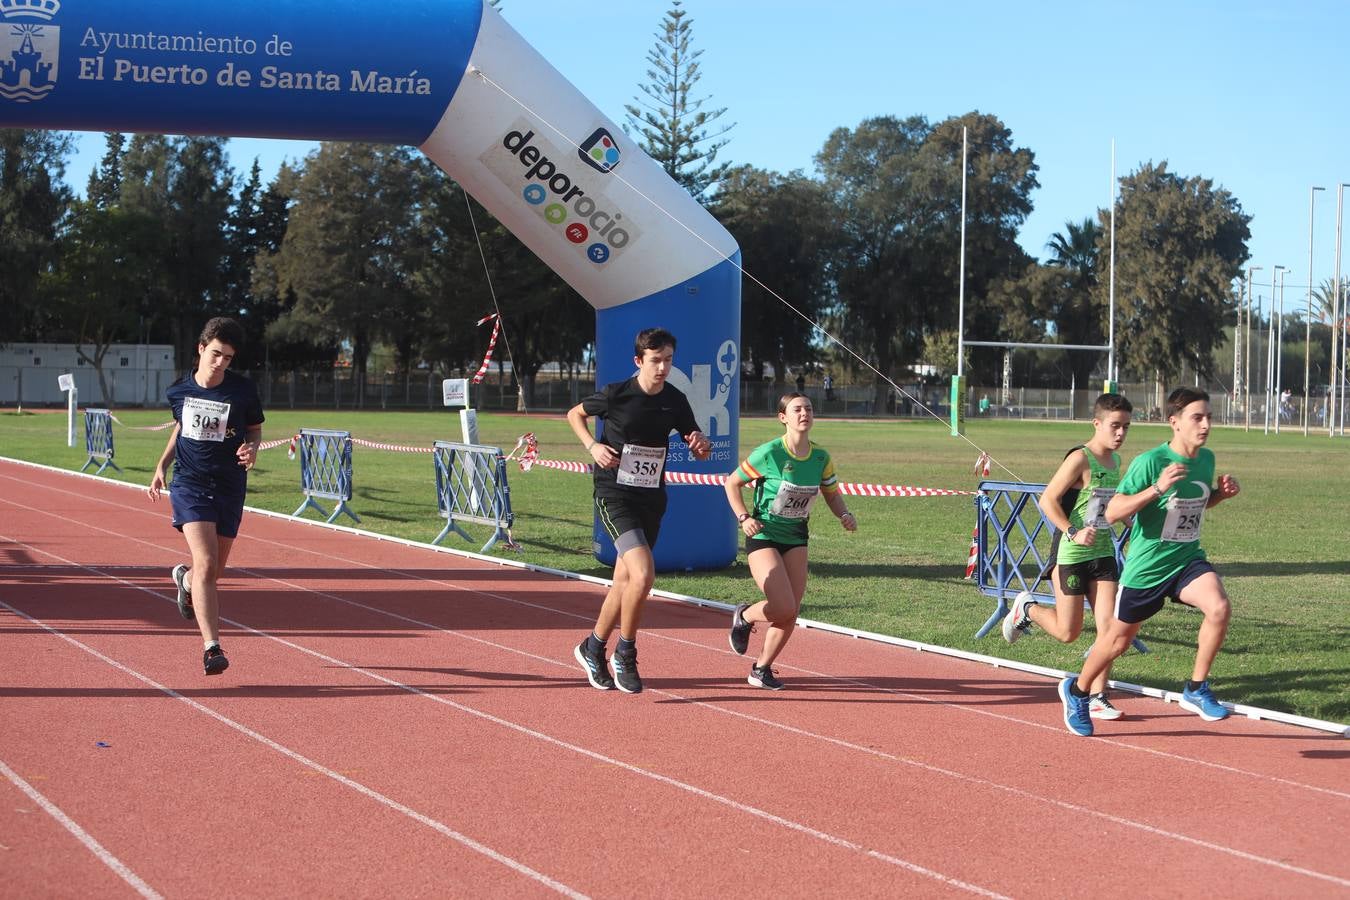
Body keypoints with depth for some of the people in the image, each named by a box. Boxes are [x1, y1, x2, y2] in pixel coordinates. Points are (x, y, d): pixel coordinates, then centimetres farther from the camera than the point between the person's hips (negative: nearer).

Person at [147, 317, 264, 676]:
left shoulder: (244, 390, -5)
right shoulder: (179, 390, 0)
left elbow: (255, 429, 9)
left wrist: (252, 449, -13)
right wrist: (162, 464, 9)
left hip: (230, 487, 1)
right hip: (189, 484, -1)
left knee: (215, 571, 11)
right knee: (206, 563, -19)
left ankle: (185, 578, 50)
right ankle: (211, 647, -19)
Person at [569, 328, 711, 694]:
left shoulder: (675, 401, 1)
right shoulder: (615, 394, -10)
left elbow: (699, 452, 10)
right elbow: (575, 414, 8)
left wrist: (701, 444, -14)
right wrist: (593, 446, -9)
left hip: (652, 498, 5)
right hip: (614, 495, -5)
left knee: (624, 581, 12)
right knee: (643, 574, -21)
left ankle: (593, 648, 33)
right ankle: (625, 654, -3)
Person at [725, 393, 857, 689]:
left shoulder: (821, 458, -1)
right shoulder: (769, 453, -15)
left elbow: (832, 493, 13)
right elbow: (732, 483, -4)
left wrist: (845, 515, -8)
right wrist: (743, 518, -16)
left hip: (796, 539, 5)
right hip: (763, 536, -5)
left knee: (791, 614, 0)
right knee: (783, 608, -18)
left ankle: (761, 669, 19)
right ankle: (745, 616, 15)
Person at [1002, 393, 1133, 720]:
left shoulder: (1115, 461, 9)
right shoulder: (1080, 458, -16)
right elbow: (1048, 500, -18)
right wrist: (1073, 532, -27)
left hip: (1103, 553, 6)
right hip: (1071, 554, -6)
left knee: (1108, 626, -5)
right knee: (1068, 632, 2)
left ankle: (1097, 697, 2)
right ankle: (1027, 609, 32)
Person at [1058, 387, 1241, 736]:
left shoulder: (1206, 459, 0)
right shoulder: (1151, 461, -20)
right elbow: (1113, 512, -22)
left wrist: (1221, 493, -2)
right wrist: (1157, 488, -35)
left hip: (1188, 560, 4)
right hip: (1146, 566, -4)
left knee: (1219, 607, -25)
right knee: (1120, 638, 12)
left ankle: (1196, 691, -10)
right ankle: (1076, 691, 40)